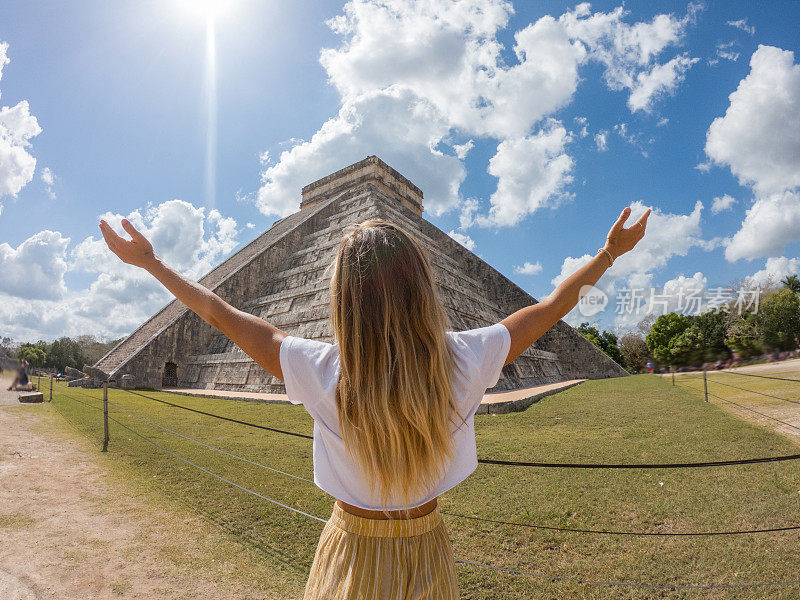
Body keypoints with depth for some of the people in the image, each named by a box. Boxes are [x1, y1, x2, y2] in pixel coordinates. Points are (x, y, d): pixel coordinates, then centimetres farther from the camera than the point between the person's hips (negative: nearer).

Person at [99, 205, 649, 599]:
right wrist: (611, 253, 6)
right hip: (425, 551, 2)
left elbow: (222, 313, -15)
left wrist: (151, 263, 1)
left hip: (354, 554, -1)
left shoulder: (323, 373, -28)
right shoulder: (463, 362, -25)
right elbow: (552, 307, -10)